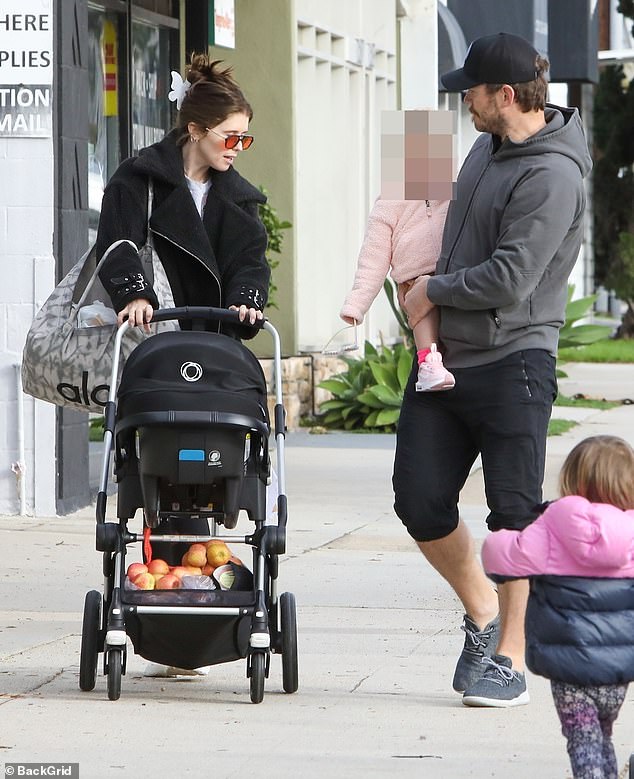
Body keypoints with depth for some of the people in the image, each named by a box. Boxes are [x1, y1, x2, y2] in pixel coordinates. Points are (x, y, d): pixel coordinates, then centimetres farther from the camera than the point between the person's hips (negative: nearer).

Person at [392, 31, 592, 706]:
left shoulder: (552, 176, -17)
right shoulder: (488, 145, 11)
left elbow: (510, 277, -21)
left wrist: (435, 291, -8)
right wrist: (435, 294, 20)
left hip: (512, 362, -8)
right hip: (443, 358, 8)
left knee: (514, 515, -2)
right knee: (419, 503, 6)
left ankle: (510, 661, 5)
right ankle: (480, 609, 28)